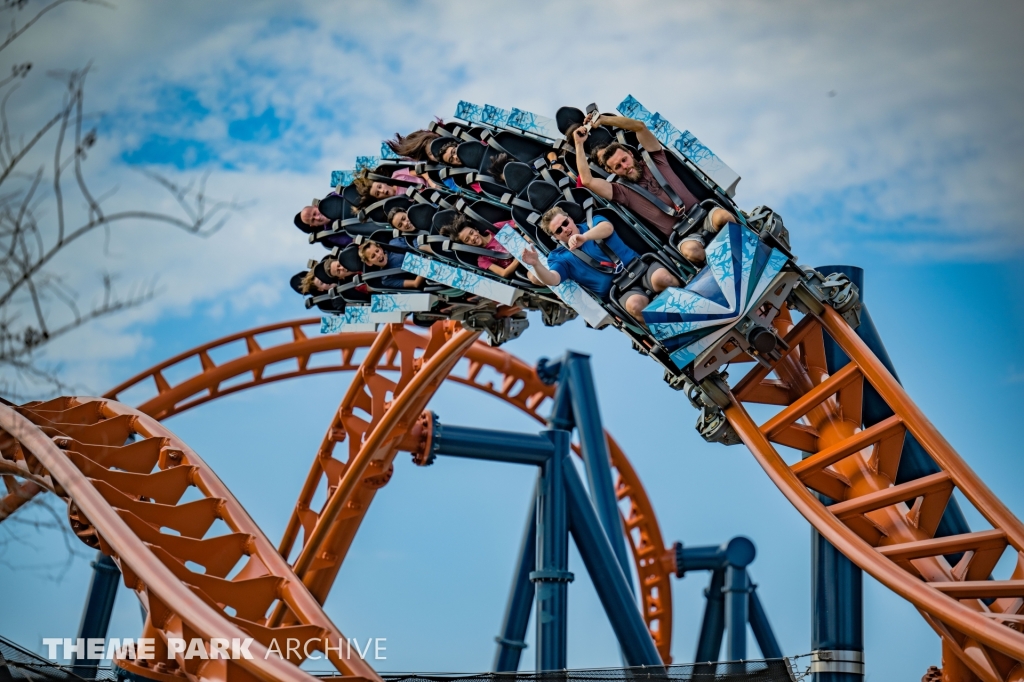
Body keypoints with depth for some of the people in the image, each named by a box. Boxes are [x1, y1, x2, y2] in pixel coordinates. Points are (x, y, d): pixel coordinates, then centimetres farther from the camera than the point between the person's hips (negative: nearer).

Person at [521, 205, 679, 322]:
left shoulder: (594, 223, 16)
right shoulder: (561, 258, 11)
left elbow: (607, 227, -10)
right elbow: (552, 280, -9)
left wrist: (584, 237, -30)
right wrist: (536, 264, -31)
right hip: (619, 290, -2)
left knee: (662, 278, -34)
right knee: (635, 305, -38)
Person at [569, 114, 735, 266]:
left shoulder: (654, 162, 15)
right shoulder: (623, 192, 9)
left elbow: (640, 127, 5)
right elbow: (587, 180, -4)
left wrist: (603, 119, -1)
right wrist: (579, 143, 4)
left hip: (703, 215, 2)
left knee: (723, 216, -35)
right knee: (691, 251, -38)